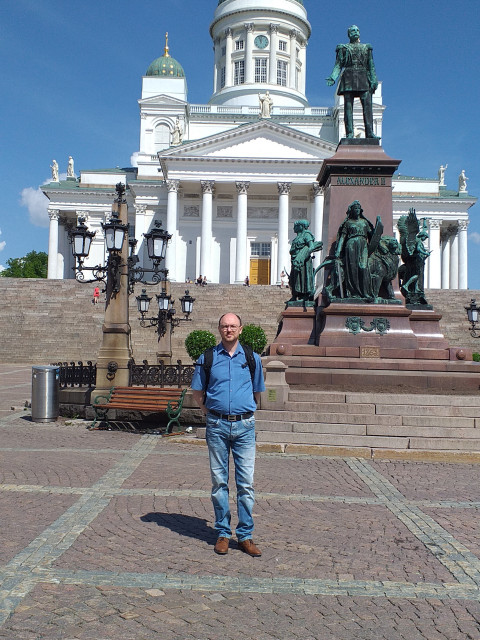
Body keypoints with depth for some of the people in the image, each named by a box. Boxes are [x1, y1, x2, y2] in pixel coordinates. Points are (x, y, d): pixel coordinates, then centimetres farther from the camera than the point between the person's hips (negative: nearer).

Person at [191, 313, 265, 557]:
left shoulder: (252, 358, 7)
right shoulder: (208, 358, 5)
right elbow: (198, 393, 12)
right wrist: (211, 412, 5)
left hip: (244, 426, 0)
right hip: (217, 426, 0)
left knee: (246, 482, 1)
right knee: (219, 481, 6)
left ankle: (245, 536, 12)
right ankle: (223, 533, 18)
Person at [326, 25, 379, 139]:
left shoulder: (366, 48, 21)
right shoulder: (343, 48, 17)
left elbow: (371, 66, 15)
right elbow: (338, 65, 8)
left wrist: (374, 80, 1)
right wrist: (332, 77, -9)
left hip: (363, 78, 1)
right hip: (348, 78, -1)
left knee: (367, 105, -13)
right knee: (348, 106, -9)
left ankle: (370, 132, -19)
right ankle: (349, 133, -12)